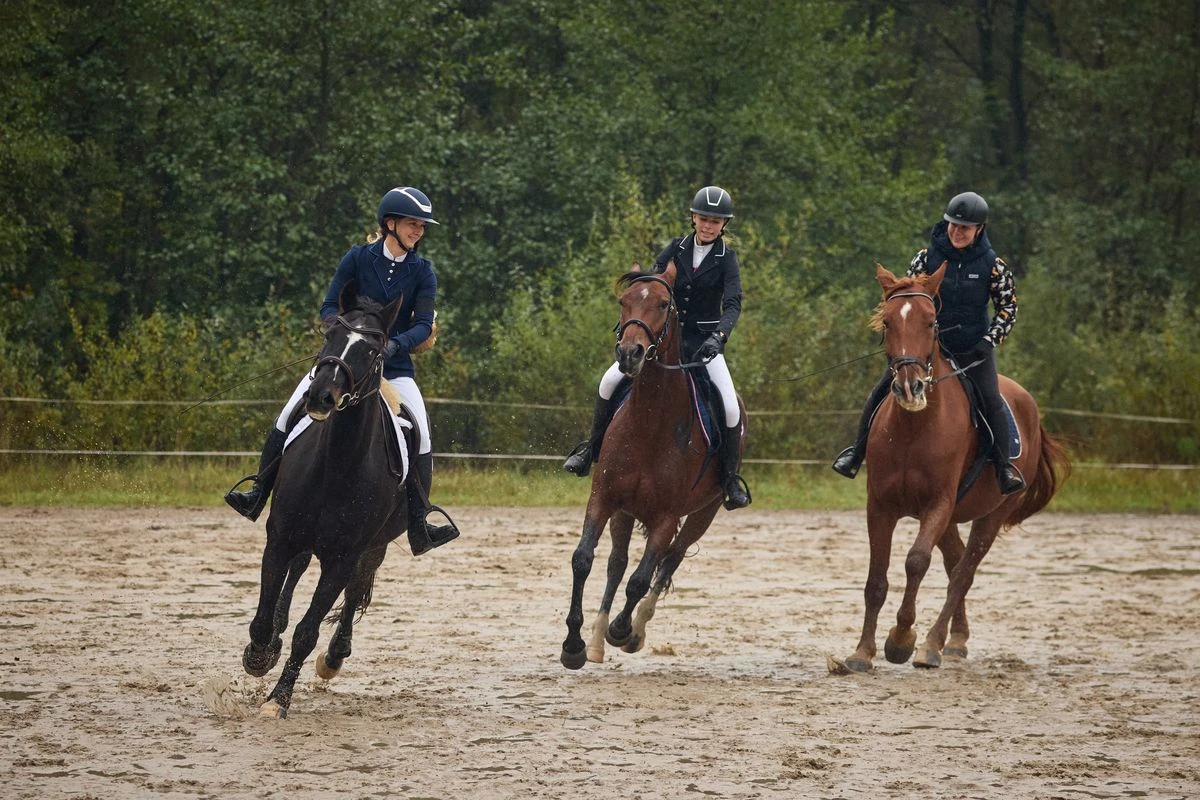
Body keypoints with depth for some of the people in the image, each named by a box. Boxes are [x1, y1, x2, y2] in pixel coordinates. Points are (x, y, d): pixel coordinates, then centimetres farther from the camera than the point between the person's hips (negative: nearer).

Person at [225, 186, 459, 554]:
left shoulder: (422, 272, 0)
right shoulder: (358, 257, -3)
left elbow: (423, 325, -8)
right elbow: (329, 308, -3)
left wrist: (395, 343, -27)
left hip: (394, 367, 0)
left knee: (421, 430, -19)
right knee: (290, 412, -16)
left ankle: (418, 526, -15)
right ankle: (258, 493, -6)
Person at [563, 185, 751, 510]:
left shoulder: (726, 259, -4)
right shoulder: (676, 249, 3)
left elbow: (733, 303, -16)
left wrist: (718, 336, -34)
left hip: (704, 341, -2)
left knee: (730, 408, -21)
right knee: (610, 380, -14)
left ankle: (730, 478, -2)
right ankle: (591, 449, 4)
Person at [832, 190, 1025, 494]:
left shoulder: (992, 265, -6)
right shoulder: (927, 258, -3)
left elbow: (1008, 308, 1)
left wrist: (988, 343, -12)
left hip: (973, 350, -1)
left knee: (991, 399, -21)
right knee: (883, 391, -7)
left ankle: (1005, 469, -11)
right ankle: (857, 452, 8)